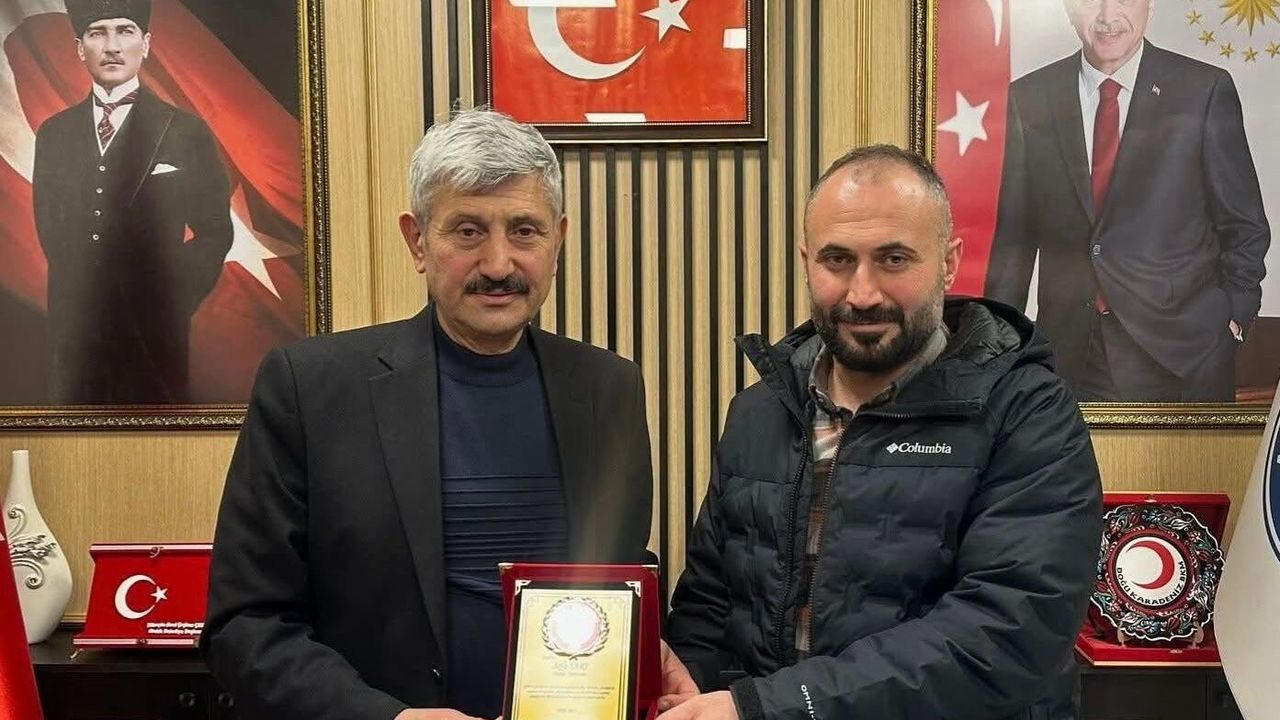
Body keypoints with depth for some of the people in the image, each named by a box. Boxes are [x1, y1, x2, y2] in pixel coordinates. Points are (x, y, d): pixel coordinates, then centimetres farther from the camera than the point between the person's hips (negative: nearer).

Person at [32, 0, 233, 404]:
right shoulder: (53, 134, 11)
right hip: (72, 329, 3)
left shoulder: (186, 132, 0)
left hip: (152, 330, -3)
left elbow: (215, 232, 1)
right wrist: (73, 291, 7)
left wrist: (174, 301, -4)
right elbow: (48, 228, 16)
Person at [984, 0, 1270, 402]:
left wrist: (1233, 316, -3)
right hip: (1068, 352, 1)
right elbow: (1015, 233, 5)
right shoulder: (1029, 98, 3)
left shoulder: (1206, 91, -2)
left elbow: (1244, 225, 4)